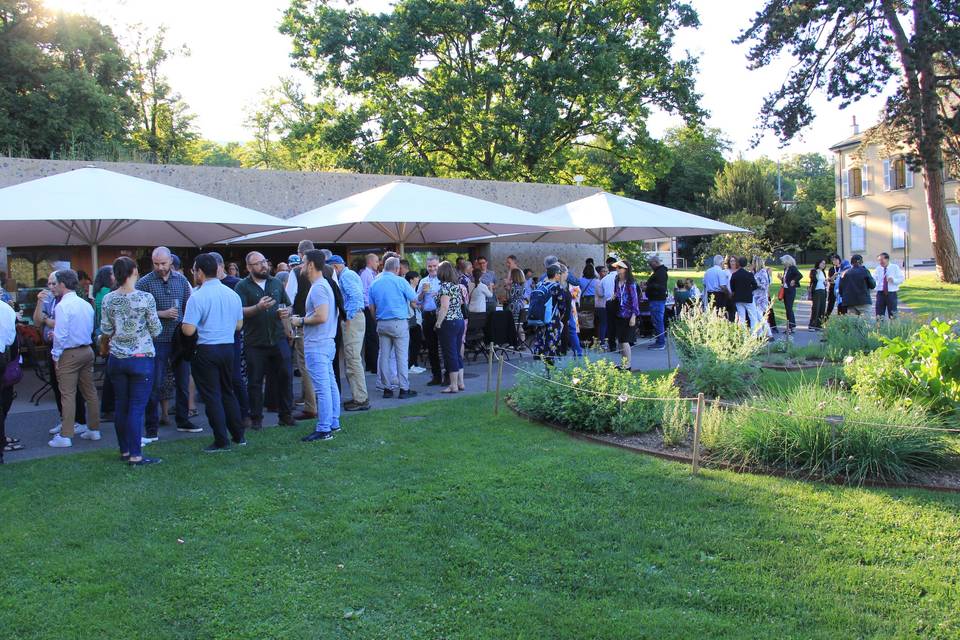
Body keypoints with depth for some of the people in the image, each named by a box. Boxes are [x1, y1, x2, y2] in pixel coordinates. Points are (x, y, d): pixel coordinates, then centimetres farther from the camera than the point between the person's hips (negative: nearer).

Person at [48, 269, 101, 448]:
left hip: (69, 353, -7)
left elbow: (60, 334, -17)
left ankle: (65, 436, -2)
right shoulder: (86, 304, 8)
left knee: (68, 394, -4)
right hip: (87, 350, 7)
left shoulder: (62, 306, -15)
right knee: (90, 391, 12)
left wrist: (56, 355, -6)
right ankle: (94, 429, 20)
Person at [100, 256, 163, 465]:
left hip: (116, 358, 4)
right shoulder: (146, 298, -12)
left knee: (121, 405, 13)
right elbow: (156, 330, -7)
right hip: (141, 358, -4)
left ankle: (124, 450, 23)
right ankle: (135, 455, 0)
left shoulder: (108, 299, 0)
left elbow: (105, 329, 4)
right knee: (137, 407, -2)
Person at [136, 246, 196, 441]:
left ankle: (183, 421, 27)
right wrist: (162, 314, -18)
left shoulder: (181, 279, 6)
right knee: (155, 385, -1)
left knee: (183, 382, 13)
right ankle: (151, 429, 7)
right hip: (157, 341, -4)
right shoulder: (144, 283, -5)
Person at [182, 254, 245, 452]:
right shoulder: (233, 294, 5)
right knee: (228, 392, 18)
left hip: (206, 350, -6)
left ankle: (222, 441, 5)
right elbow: (239, 325, 13)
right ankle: (238, 436, 22)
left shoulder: (197, 297, -14)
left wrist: (183, 324, 4)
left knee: (211, 396, 2)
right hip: (228, 347, 6)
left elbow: (188, 330, -17)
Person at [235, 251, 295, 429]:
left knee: (286, 375, 2)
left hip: (278, 339, 3)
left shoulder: (276, 283, 12)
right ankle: (256, 418, 16)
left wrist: (287, 312, -4)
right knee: (255, 381, 4)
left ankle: (286, 414, 14)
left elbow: (288, 305, 20)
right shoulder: (242, 286, -2)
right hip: (255, 342, -3)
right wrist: (258, 307, -29)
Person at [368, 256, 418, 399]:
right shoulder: (400, 281, -7)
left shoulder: (374, 284, 8)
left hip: (382, 324, 5)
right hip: (398, 323, -5)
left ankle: (387, 388, 12)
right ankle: (404, 388, 0)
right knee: (401, 356, -2)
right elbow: (414, 299, -1)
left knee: (384, 356, 9)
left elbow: (371, 308, 10)